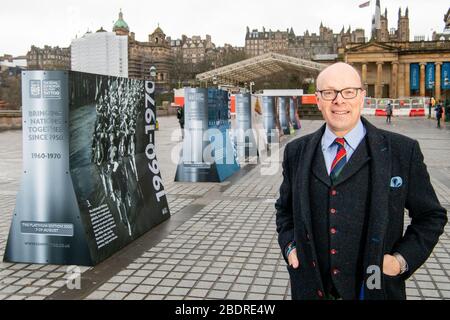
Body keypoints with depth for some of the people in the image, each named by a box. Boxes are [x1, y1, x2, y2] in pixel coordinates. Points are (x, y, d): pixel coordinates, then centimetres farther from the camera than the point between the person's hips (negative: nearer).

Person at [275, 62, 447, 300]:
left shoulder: (403, 151, -7)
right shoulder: (296, 152, 1)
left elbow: (430, 216, 1)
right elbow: (285, 208, 15)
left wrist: (403, 259, -11)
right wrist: (289, 245, -1)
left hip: (375, 288, -2)